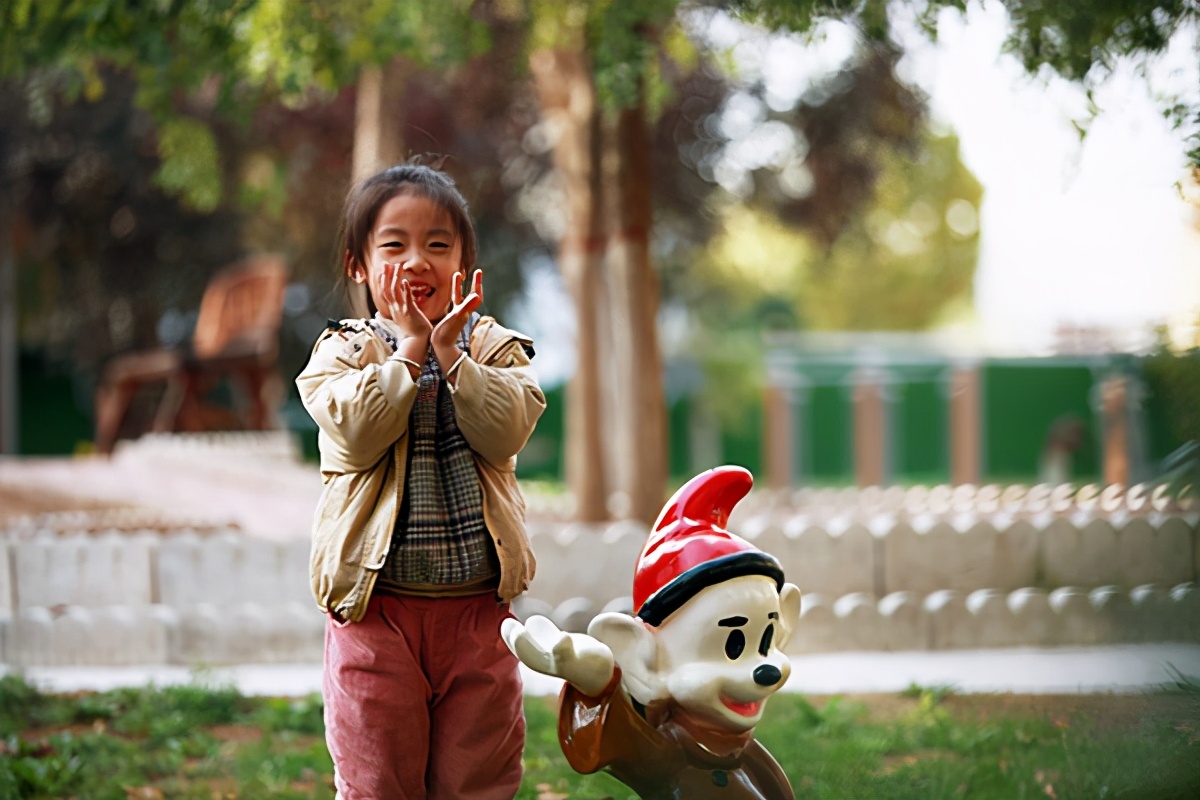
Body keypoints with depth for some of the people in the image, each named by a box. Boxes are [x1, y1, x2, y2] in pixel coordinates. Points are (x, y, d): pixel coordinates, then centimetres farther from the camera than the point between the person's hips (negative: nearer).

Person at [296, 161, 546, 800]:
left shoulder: (494, 348, 6)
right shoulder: (342, 352, 1)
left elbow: (504, 433, -11)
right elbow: (357, 434, -17)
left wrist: (449, 350, -14)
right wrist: (411, 345, -13)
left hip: (477, 603, 2)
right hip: (375, 606, -1)